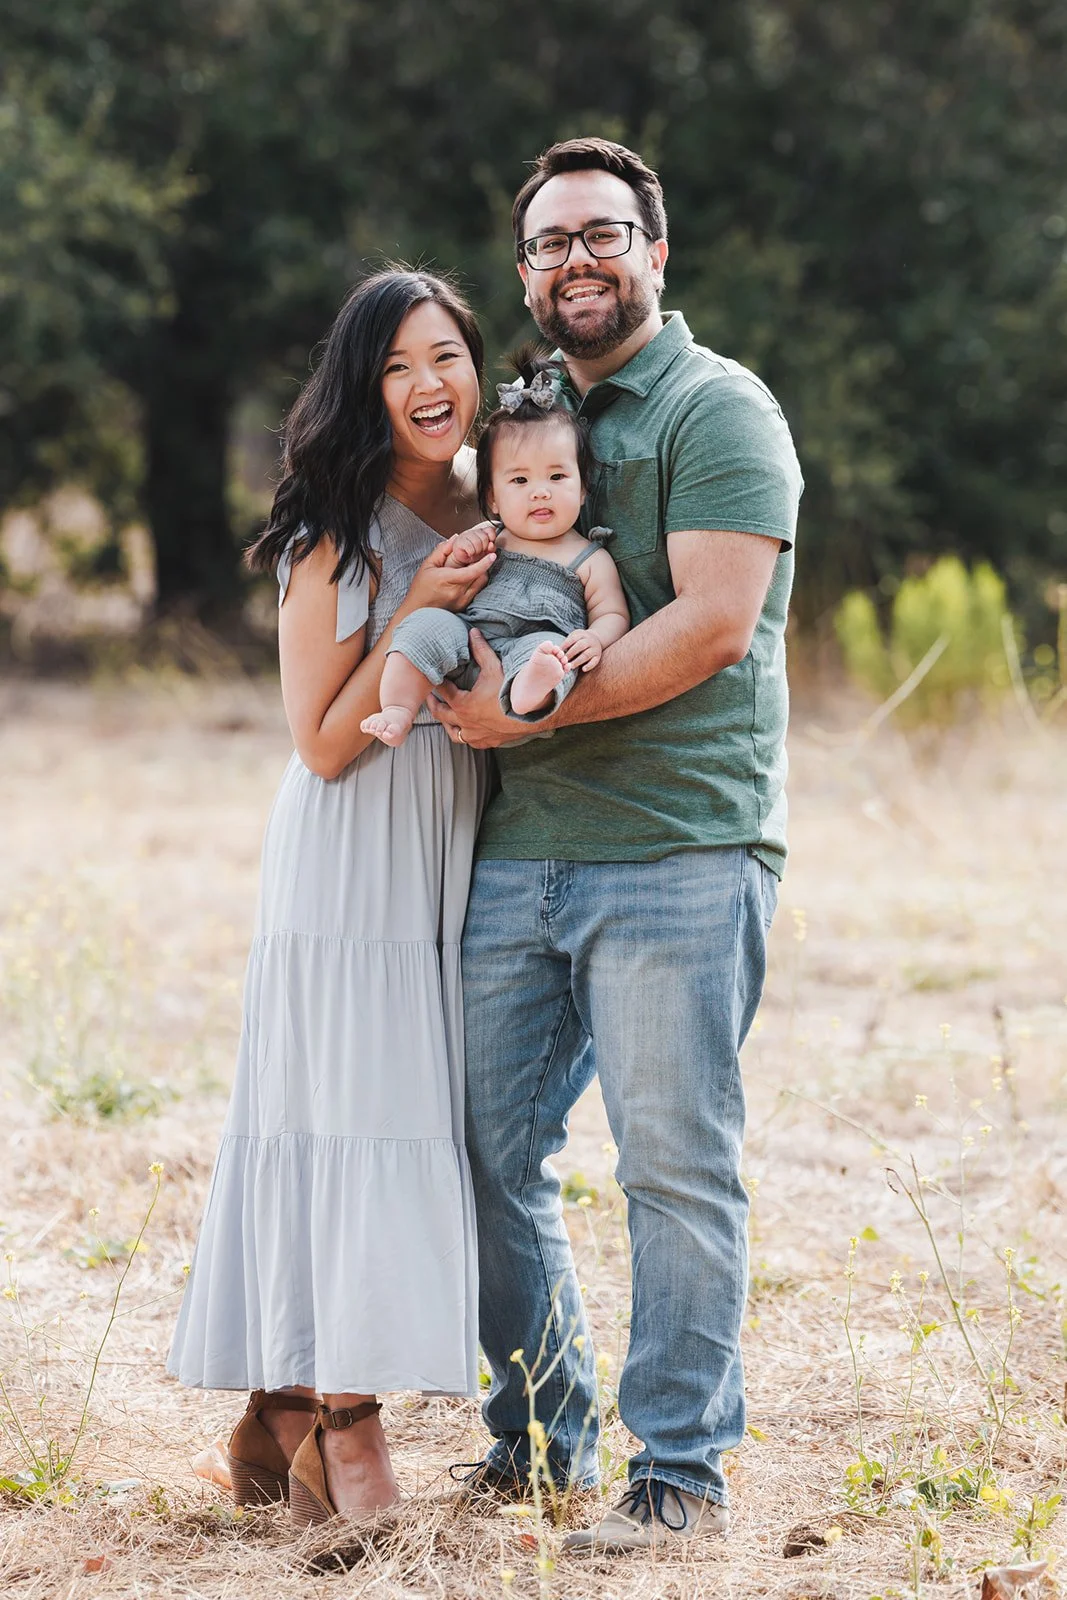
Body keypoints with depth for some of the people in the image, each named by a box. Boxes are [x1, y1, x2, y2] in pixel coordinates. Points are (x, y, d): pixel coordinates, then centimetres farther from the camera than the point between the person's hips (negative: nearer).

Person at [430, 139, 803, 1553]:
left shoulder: (717, 411, -3)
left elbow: (715, 623, -15)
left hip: (676, 852, -7)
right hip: (518, 851, 7)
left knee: (676, 1163, -4)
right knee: (492, 1150, 8)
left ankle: (681, 1472, 3)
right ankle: (543, 1435, 22)